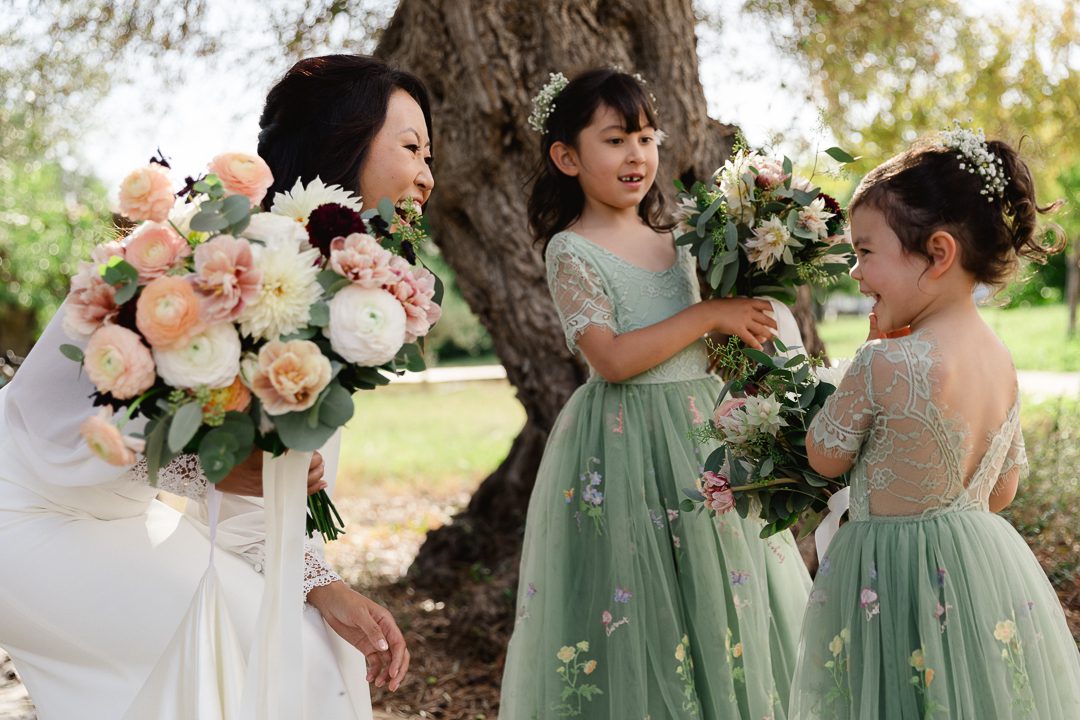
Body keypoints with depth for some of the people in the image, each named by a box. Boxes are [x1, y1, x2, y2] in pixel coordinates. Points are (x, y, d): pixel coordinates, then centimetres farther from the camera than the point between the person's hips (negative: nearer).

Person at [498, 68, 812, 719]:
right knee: (642, 619, -1)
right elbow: (612, 358, -20)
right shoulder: (572, 251, -9)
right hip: (626, 442, -7)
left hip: (703, 432, 7)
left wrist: (748, 317, -1)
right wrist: (708, 315, -18)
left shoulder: (672, 240, 10)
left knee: (722, 592, 12)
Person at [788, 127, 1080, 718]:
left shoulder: (883, 364, -24)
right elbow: (1002, 491, 10)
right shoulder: (1001, 360, -1)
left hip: (894, 580, -7)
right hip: (988, 560, 7)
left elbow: (824, 458, -7)